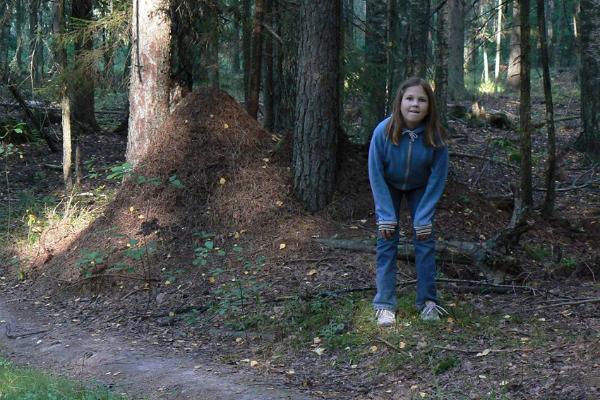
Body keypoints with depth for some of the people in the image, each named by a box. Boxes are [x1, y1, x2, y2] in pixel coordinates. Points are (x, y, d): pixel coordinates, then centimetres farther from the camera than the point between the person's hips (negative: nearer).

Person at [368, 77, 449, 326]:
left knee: (425, 241, -3)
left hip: (420, 189, 1)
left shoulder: (435, 136, -30)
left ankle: (428, 302, 8)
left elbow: (437, 177, -19)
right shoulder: (383, 132, -32)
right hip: (389, 187, -1)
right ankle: (385, 305, -2)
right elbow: (376, 174, -21)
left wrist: (423, 218, -19)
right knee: (386, 241, -6)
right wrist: (386, 216, -21)